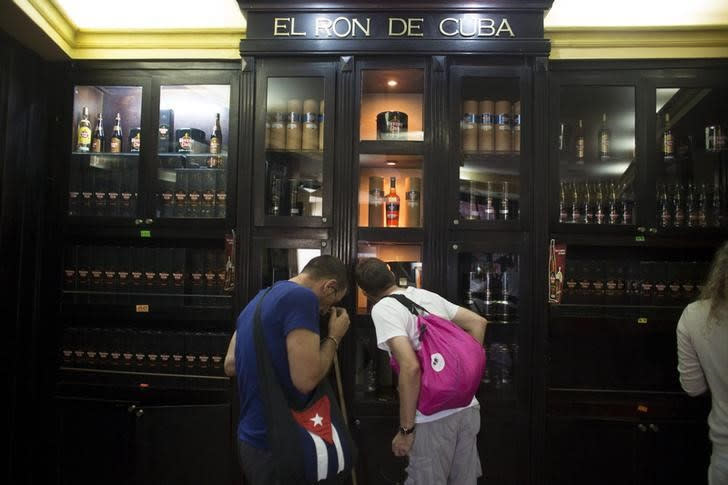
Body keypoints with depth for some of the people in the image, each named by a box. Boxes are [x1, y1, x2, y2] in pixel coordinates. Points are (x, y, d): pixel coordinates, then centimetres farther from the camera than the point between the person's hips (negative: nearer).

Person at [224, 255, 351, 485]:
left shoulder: (259, 299, 10)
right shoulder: (302, 297, -19)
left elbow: (230, 365, 15)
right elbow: (306, 379, -24)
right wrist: (334, 337, -9)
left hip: (252, 438, 9)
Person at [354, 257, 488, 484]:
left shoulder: (382, 309, -10)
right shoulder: (429, 296, 12)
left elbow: (410, 367, -21)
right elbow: (478, 322, 15)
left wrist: (405, 429, -14)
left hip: (434, 418, -7)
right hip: (468, 407, 7)